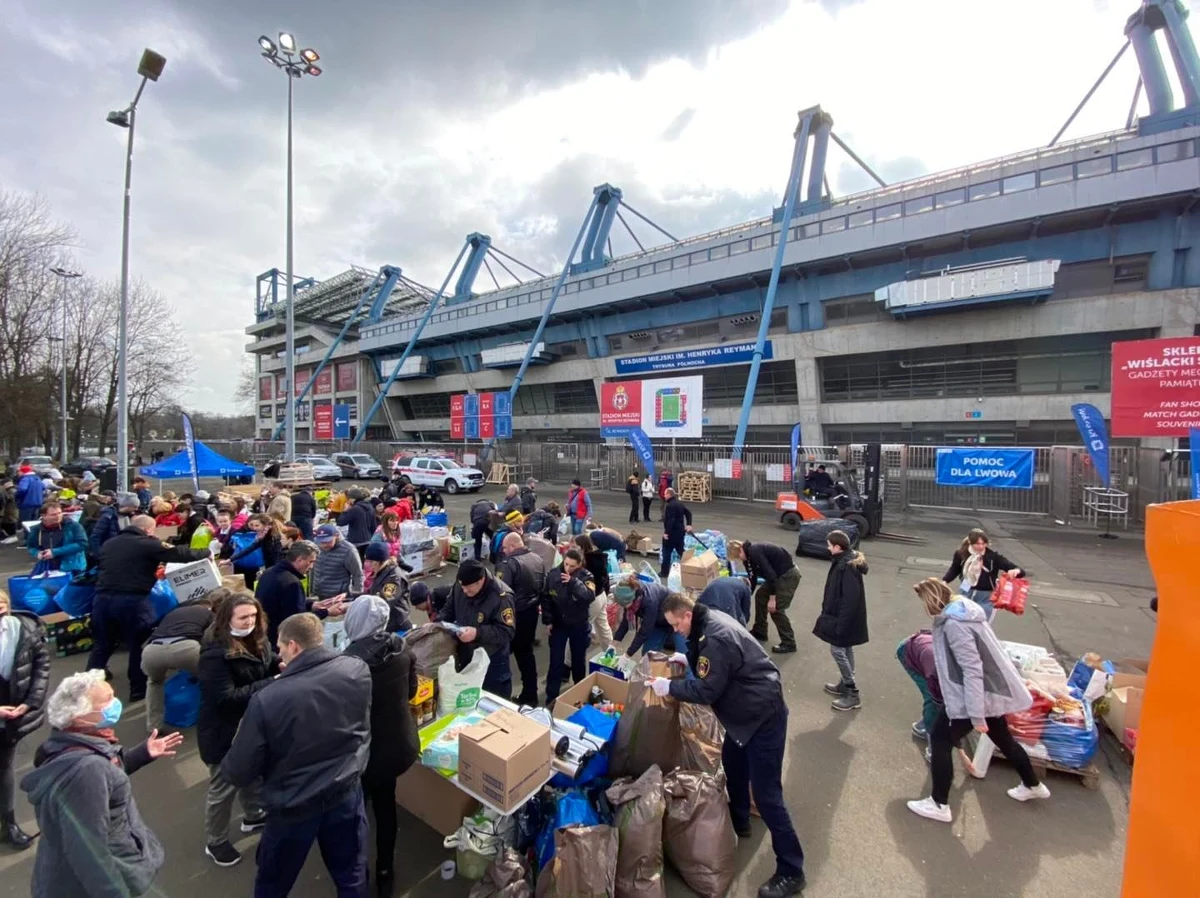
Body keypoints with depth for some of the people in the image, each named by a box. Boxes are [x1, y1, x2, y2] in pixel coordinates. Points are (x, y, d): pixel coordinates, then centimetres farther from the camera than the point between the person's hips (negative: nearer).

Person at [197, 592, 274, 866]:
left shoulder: (255, 639, -6)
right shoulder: (215, 653, -29)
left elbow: (268, 662, 6)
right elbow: (225, 697, -29)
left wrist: (282, 665, -18)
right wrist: (271, 684, -32)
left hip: (251, 722, 7)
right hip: (224, 731, -7)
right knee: (223, 787, 12)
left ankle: (253, 816, 49)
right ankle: (215, 843, 35)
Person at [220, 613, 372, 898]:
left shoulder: (267, 699, -27)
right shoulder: (358, 671, -17)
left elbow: (239, 774, -12)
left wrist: (226, 764, 9)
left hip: (293, 809, -2)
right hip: (347, 795, 2)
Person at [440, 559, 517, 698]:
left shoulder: (501, 597, -30)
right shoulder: (460, 586, -10)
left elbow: (507, 632, -28)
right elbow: (449, 609, 7)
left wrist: (477, 633, -37)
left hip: (492, 662, -6)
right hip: (465, 656, 6)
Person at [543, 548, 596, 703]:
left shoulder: (586, 576, -14)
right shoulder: (554, 574, -10)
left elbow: (590, 597, -30)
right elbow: (546, 598, -2)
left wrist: (573, 582, -34)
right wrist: (548, 620, -5)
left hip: (579, 625, 0)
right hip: (558, 624, 0)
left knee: (578, 659, 16)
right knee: (556, 661, 4)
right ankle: (551, 697, 17)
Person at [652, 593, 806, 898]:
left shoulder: (715, 638, -31)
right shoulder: (709, 622, -1)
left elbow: (706, 690, -26)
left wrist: (668, 686, -17)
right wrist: (688, 658, 3)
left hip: (763, 715, -10)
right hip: (746, 711, 10)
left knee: (765, 794, -1)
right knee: (732, 766, 25)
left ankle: (791, 872, 13)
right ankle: (738, 821, 46)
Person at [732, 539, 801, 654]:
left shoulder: (755, 552, -23)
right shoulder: (749, 555, 6)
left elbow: (770, 574, -26)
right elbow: (752, 579, 15)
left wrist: (772, 598, -20)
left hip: (789, 574, -10)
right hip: (780, 575, 10)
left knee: (776, 608, -8)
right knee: (760, 596, 14)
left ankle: (789, 643, 6)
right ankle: (759, 632, 25)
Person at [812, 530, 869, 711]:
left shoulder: (847, 566, -28)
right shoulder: (847, 560, 3)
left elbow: (850, 598, -27)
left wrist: (841, 623, -23)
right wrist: (829, 610, 19)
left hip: (845, 617, -10)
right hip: (844, 615, 10)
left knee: (837, 650, 0)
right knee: (845, 649, 20)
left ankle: (853, 694, 10)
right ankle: (846, 684, 35)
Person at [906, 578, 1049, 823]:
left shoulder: (954, 624, -27)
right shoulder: (962, 610, 3)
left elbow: (972, 670, -28)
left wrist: (976, 715, -22)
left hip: (975, 695, -10)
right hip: (993, 689, 10)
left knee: (940, 741, 1)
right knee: (1002, 738, 31)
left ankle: (939, 805, 12)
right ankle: (1033, 785, 55)